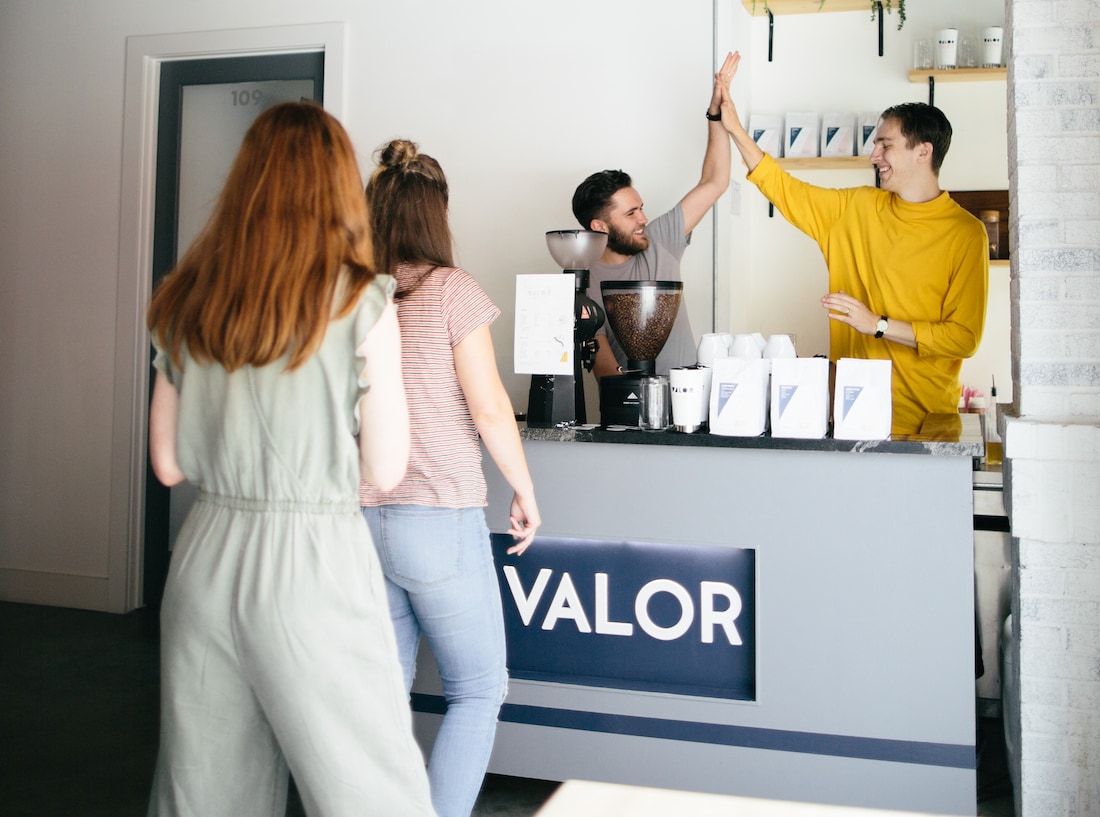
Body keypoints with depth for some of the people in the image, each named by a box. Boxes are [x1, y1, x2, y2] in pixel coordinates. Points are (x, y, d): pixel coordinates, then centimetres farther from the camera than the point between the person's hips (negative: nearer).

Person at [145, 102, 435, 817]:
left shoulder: (186, 303, 6)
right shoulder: (361, 302, -8)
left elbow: (168, 464, 10)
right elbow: (386, 469, -6)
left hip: (207, 554, 6)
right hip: (313, 558, -5)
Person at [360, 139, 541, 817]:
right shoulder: (452, 289, -8)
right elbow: (489, 409, -8)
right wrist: (525, 490, 3)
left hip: (358, 517, 5)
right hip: (439, 518, -5)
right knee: (480, 691, 9)